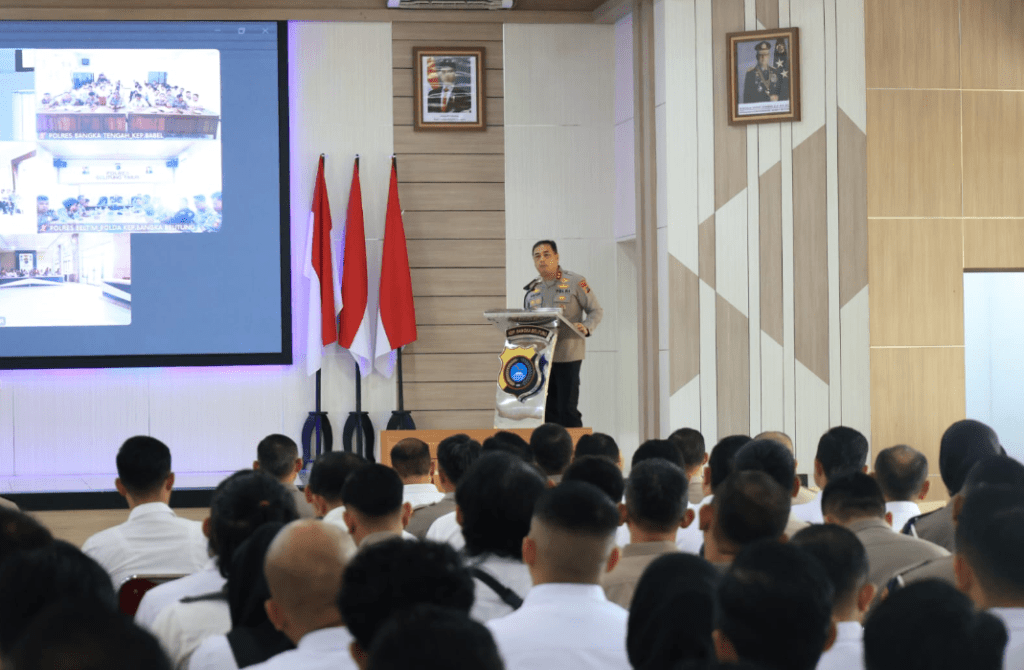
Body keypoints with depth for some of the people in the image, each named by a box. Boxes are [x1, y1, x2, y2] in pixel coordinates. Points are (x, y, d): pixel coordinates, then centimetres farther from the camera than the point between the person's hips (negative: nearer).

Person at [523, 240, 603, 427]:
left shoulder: (575, 282, -1)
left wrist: (586, 327, -19)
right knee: (548, 410, 7)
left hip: (567, 355, -5)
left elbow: (596, 311, 0)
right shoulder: (532, 289, 13)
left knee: (567, 410, -6)